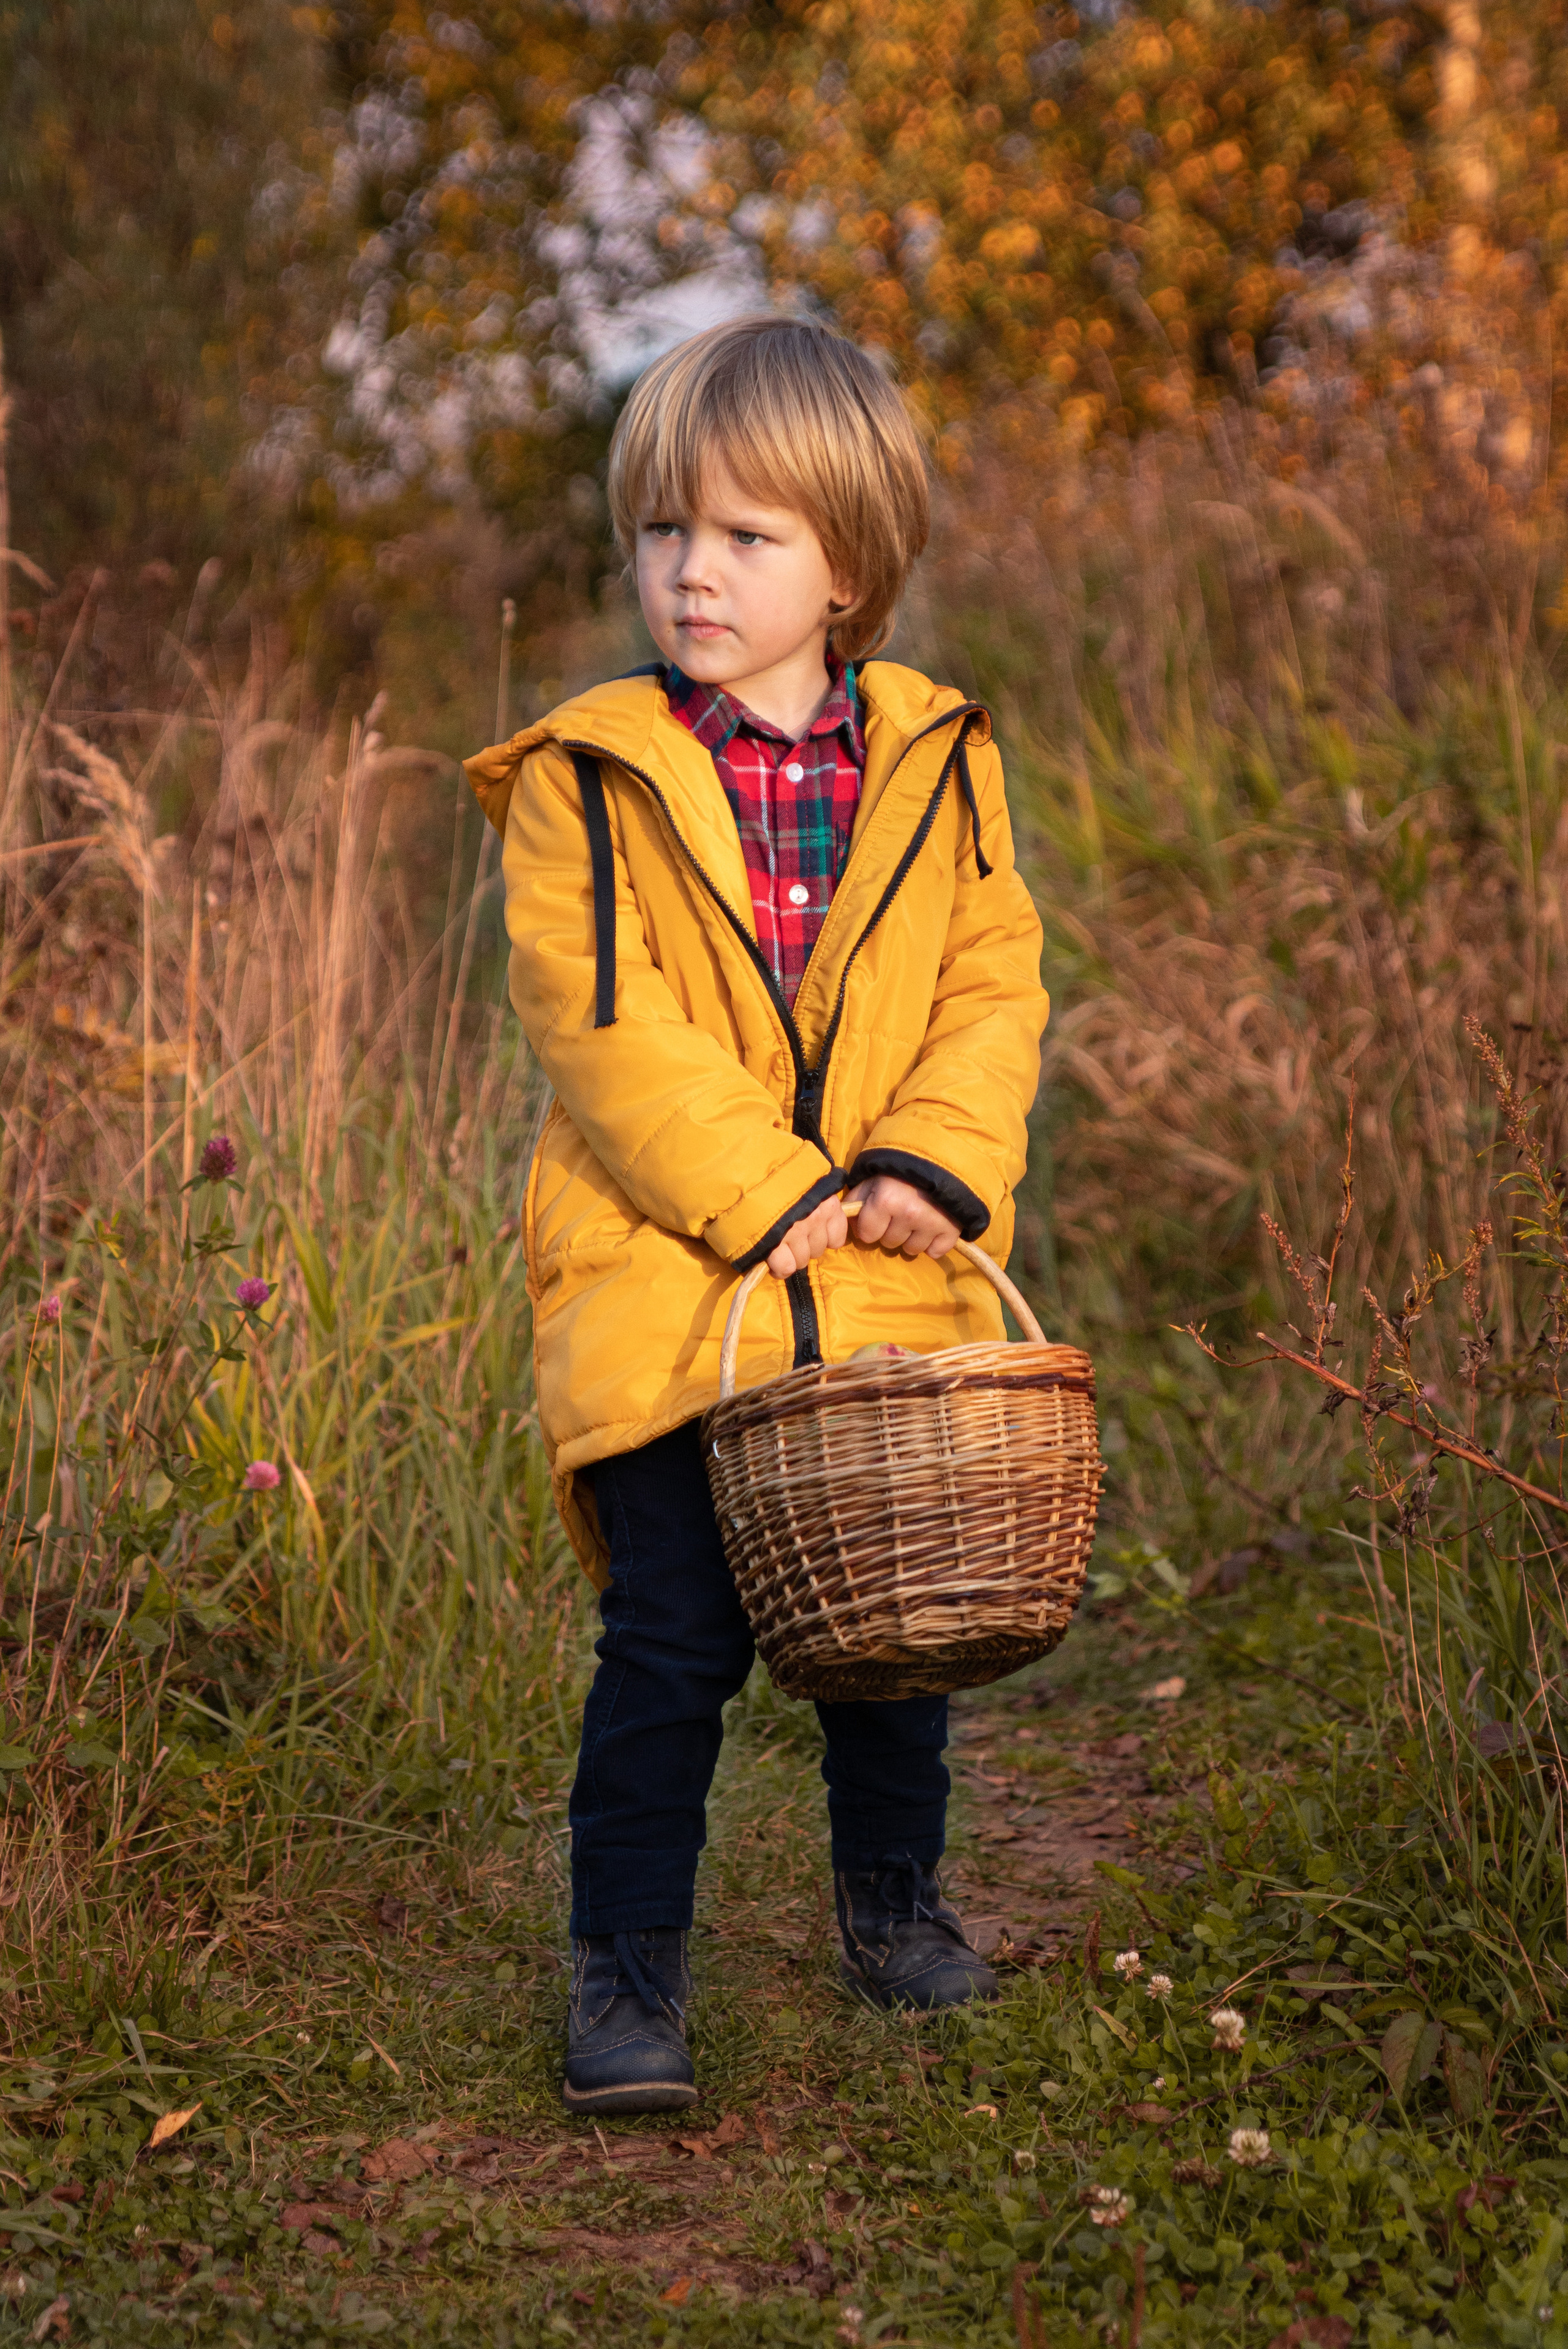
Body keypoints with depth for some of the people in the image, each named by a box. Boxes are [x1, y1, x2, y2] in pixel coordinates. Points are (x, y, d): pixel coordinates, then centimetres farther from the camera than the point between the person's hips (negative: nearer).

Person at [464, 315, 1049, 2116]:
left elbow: (994, 988, 5)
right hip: (665, 1283, -3)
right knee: (676, 1630, -4)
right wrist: (767, 1198, -17)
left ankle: (892, 1893, 35)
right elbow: (596, 1021, -10)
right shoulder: (587, 781, -3)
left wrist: (932, 1172, -11)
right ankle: (626, 1961, 10)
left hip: (889, 1286, 3)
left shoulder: (937, 766, 6)